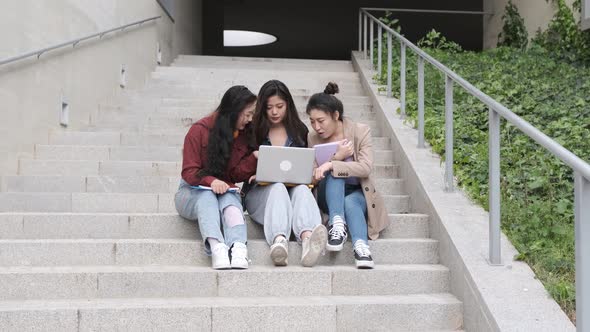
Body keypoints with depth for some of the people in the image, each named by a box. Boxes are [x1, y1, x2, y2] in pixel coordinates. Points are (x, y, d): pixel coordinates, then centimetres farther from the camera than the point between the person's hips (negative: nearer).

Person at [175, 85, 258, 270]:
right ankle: (216, 247, -59)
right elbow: (189, 172, -10)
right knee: (207, 195, -36)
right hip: (193, 192, -2)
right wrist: (211, 181, -30)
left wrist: (254, 157, -16)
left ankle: (238, 247, -59)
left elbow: (237, 175, 2)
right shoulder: (200, 130, -8)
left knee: (230, 198, -33)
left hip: (226, 190, 2)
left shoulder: (245, 134, 4)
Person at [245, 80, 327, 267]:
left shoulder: (299, 130, 15)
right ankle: (278, 240, -64)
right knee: (277, 187, -35)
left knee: (302, 189, -33)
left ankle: (307, 238, -66)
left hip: (293, 189, 2)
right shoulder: (254, 131, 8)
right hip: (262, 192, -1)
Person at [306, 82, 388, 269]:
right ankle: (337, 223, -41)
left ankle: (361, 246, -51)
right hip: (329, 196, 2)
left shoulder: (360, 131, -7)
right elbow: (314, 175, -1)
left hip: (357, 193, -2)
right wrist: (337, 157, -18)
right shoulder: (313, 138, 2)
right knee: (333, 171, -30)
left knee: (350, 202, -37)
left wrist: (331, 164, -33)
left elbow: (365, 168, -21)